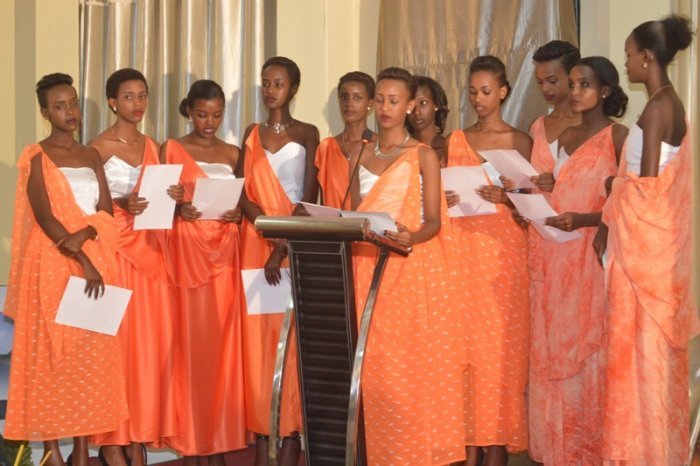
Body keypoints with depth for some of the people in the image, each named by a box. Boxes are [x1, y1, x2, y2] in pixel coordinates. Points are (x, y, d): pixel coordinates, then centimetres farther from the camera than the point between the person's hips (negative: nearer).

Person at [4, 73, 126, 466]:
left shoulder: (91, 156, 13)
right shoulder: (36, 157, -3)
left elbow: (106, 212, 6)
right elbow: (44, 216, -12)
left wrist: (83, 236, -15)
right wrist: (81, 263, -19)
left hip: (94, 262, 5)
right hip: (52, 265, -5)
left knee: (91, 354, 3)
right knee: (51, 353, -3)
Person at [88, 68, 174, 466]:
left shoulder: (153, 147, 14)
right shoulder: (99, 147, -3)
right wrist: (121, 204, -21)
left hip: (150, 250, 5)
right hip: (113, 249, -5)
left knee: (151, 341, 3)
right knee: (115, 338, -5)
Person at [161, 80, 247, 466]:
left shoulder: (232, 154, 12)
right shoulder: (172, 149, 3)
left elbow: (241, 200, 14)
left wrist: (238, 214, -7)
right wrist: (178, 210, -19)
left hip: (224, 252, 3)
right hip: (187, 250, -3)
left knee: (222, 340, 1)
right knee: (190, 338, -5)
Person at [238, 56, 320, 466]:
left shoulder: (307, 133, 1)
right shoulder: (252, 134, 11)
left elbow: (310, 197, -7)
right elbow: (242, 193, 3)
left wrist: (284, 249, -17)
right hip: (257, 242, 3)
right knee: (258, 333, 0)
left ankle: (292, 430, 1)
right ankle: (261, 429, 4)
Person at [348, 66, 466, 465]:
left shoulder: (424, 155, -1)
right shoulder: (362, 156, 13)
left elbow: (434, 222, -7)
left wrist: (411, 238, -27)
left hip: (413, 271, -4)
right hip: (367, 268, 4)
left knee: (413, 366, -5)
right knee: (373, 365, 2)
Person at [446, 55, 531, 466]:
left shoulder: (519, 140, 3)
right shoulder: (458, 139, 13)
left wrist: (506, 197, -18)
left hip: (504, 247, -3)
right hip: (464, 245, 3)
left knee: (501, 342, -4)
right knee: (467, 341, 0)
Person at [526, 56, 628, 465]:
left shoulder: (619, 136, -5)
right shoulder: (567, 137, 15)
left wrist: (583, 220, -24)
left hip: (594, 253, -7)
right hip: (558, 254, 7)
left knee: (587, 349, -2)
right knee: (554, 349, 8)